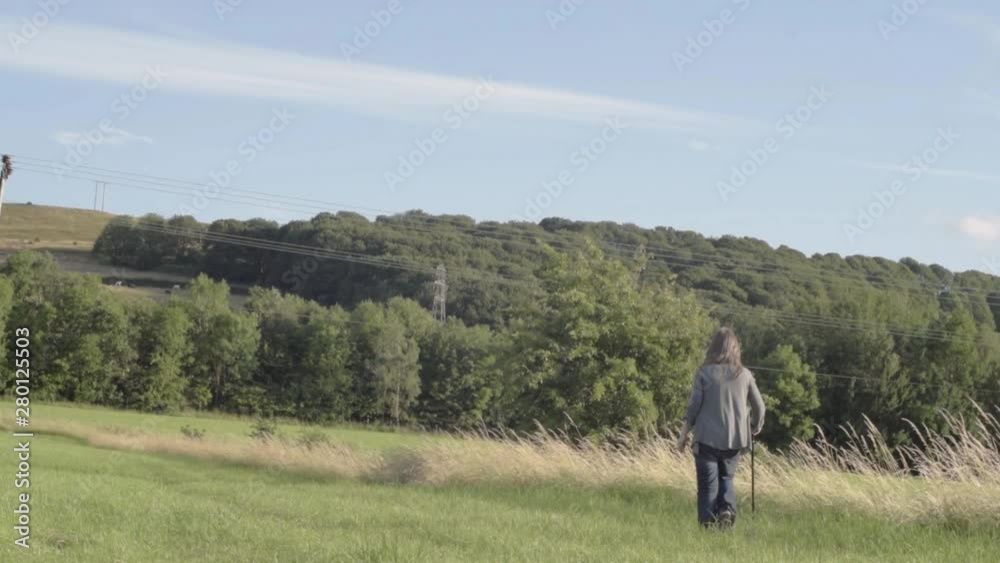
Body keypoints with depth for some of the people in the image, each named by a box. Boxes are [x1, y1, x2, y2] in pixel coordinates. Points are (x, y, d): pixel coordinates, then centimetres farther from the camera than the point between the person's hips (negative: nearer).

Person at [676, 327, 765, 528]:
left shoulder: (705, 373, -5)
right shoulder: (744, 374, 3)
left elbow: (693, 407, -6)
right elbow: (759, 407, 9)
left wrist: (683, 435, 3)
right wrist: (755, 428, 28)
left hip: (708, 438, -3)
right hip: (735, 438, 3)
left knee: (708, 482, 4)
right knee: (726, 477, 19)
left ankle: (708, 523, -2)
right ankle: (727, 508, -5)